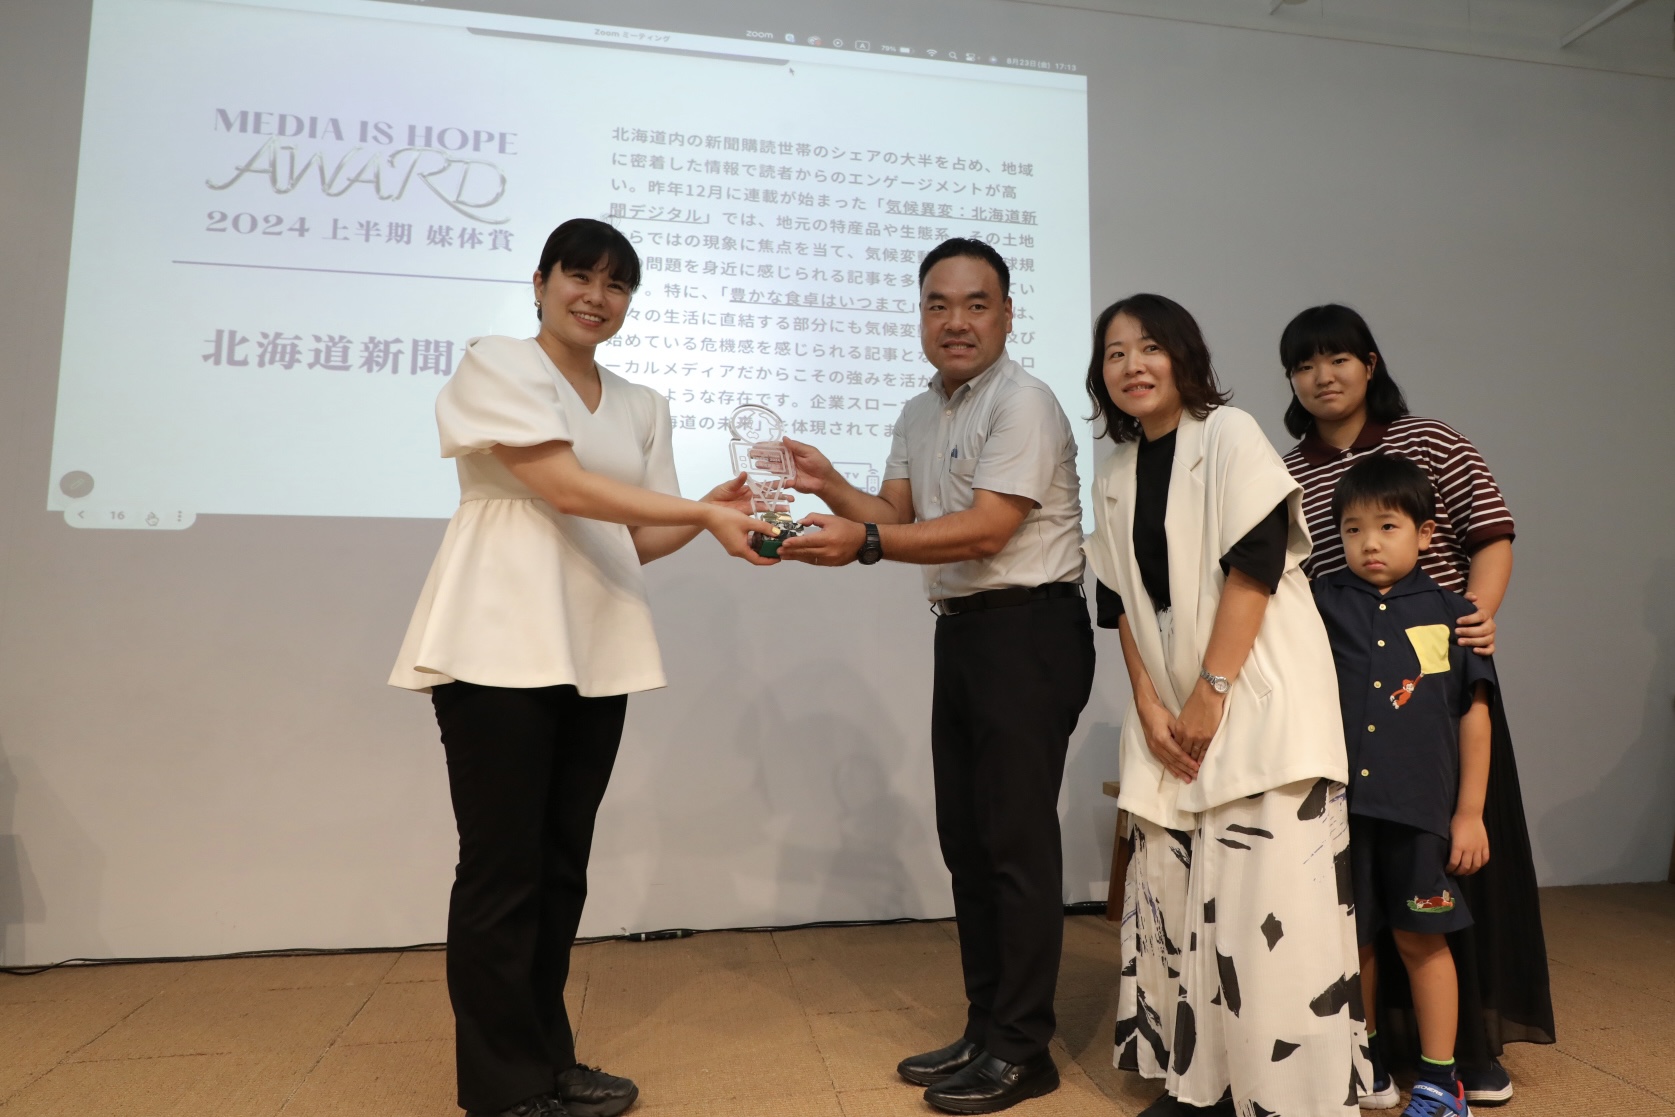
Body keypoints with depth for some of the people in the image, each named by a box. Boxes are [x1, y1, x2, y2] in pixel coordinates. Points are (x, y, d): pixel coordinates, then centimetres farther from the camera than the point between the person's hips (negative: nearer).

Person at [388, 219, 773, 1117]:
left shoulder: (642, 407, 17)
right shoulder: (495, 367, 1)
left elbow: (635, 539, 14)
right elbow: (564, 486, -12)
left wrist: (712, 510, -3)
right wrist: (703, 514, -14)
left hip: (596, 653, 6)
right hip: (502, 647, -6)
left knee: (562, 868, 12)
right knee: (503, 870, -1)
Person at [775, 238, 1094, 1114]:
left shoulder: (1022, 403, -10)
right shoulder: (920, 415, 17)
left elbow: (986, 530, -20)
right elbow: (897, 515, 12)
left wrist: (865, 541, -28)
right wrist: (829, 485, -4)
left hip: (1028, 629, -9)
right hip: (960, 631, 9)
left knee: (1016, 839, -3)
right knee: (964, 835, 13)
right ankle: (984, 1028, 27)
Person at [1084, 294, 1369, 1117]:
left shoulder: (1230, 436, -5)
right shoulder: (1115, 476, 11)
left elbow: (1256, 565, -13)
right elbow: (1120, 603, 9)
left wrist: (1211, 693, -15)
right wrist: (1149, 706, -2)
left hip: (1261, 700, -5)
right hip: (1173, 710, 6)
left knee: (1268, 902, -7)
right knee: (1167, 896, 7)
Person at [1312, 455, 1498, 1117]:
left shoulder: (1450, 613, 1)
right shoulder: (1322, 603, 3)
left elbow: (1474, 714, 3)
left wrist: (1470, 812, 2)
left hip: (1420, 808, -1)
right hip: (1340, 803, 1)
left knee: (1421, 939, 8)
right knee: (1352, 939, 13)